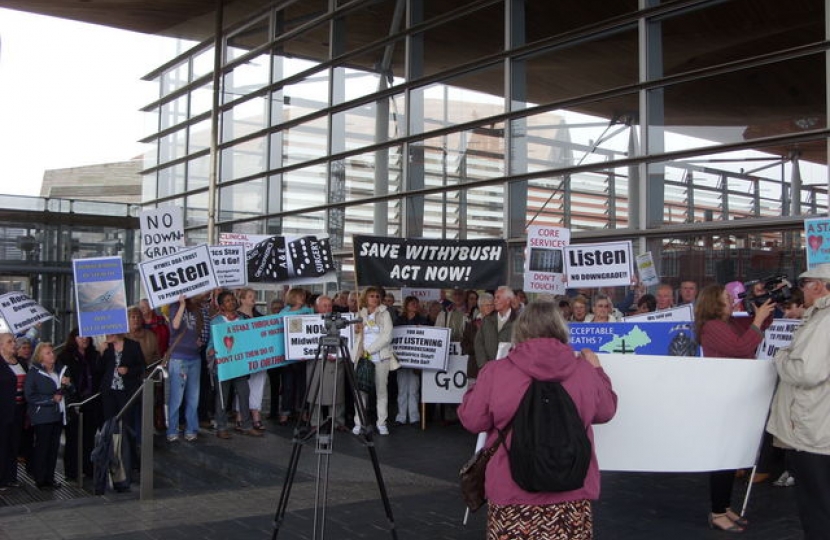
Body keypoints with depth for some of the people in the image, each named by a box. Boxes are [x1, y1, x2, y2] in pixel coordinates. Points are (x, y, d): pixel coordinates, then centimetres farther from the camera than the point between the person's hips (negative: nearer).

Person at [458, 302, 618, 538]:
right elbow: (605, 411, 11)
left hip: (513, 493, -1)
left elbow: (472, 420, -1)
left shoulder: (495, 372, -10)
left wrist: (480, 384, 16)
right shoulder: (584, 370, -4)